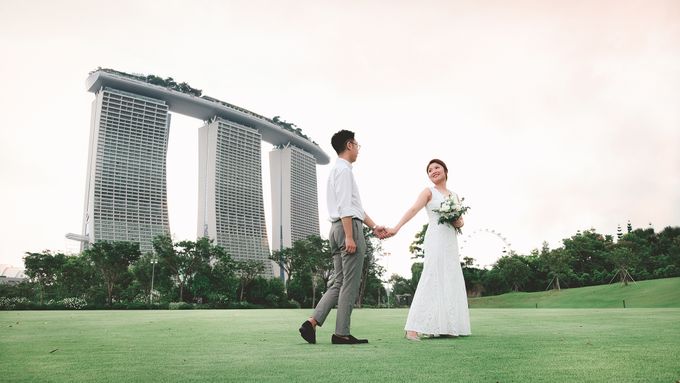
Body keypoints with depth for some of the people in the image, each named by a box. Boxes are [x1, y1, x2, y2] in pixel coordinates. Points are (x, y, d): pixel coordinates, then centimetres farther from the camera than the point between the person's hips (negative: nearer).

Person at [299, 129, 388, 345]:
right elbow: (345, 206, -17)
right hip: (349, 227, -10)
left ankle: (312, 322, 3)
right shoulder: (344, 170, -8)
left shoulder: (337, 170, 24)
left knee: (339, 283, 11)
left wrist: (374, 226, 22)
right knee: (350, 284, -4)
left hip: (338, 229, 10)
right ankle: (341, 333, 1)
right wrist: (349, 236, -21)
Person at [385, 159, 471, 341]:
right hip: (436, 239, -7)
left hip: (451, 241, 7)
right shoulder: (429, 192, 3)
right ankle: (412, 329, -17)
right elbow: (413, 210, -12)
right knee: (431, 280, -15)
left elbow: (461, 222, 20)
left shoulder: (455, 196, 19)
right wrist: (396, 228, -27)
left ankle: (444, 327, 10)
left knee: (450, 283, 5)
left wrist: (457, 222, -5)